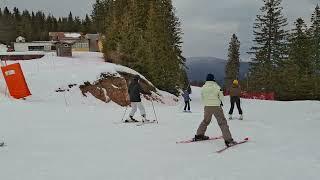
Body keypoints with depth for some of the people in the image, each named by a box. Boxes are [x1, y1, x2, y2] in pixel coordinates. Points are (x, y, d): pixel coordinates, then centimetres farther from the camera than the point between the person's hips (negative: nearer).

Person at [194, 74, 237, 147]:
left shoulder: (203, 87, 1)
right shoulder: (216, 86, -10)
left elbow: (202, 98, 9)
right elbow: (221, 97, -3)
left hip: (207, 107, 5)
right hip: (216, 107, -4)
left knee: (205, 121, 24)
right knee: (222, 122, -2)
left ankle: (199, 135, 31)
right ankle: (228, 140, -8)